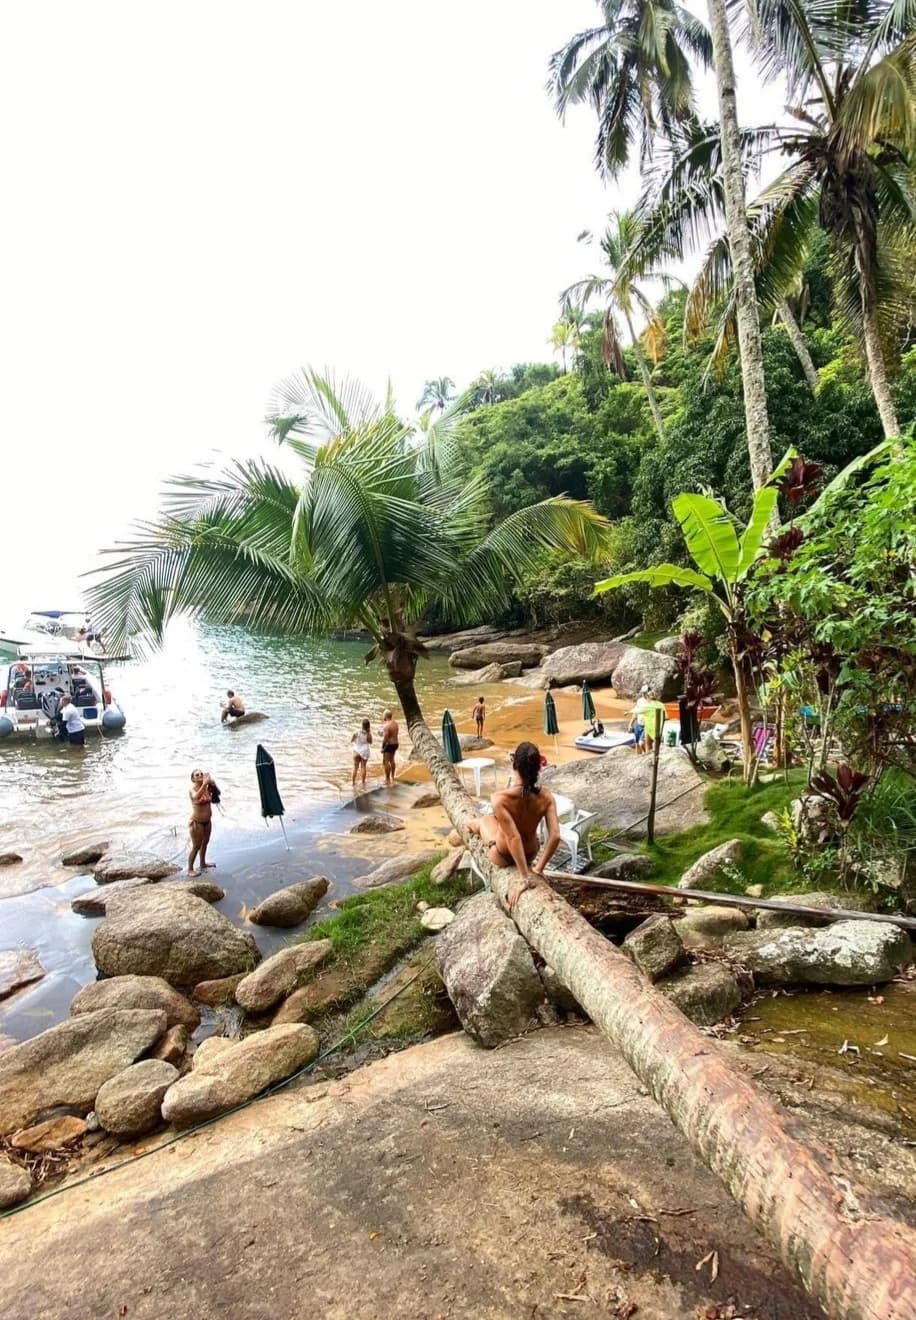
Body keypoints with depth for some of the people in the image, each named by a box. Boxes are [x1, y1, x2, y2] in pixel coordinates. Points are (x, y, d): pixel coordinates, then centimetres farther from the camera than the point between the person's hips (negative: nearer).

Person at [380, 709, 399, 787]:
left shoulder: (386, 725, -21)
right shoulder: (396, 723, 6)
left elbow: (385, 738, -24)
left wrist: (382, 747, -15)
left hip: (388, 745, -9)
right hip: (395, 744, 9)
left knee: (386, 762, -2)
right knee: (392, 760, 24)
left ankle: (388, 780, 1)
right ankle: (392, 777, 35)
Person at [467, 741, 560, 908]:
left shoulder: (500, 799, -33)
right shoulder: (546, 796, -21)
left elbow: (514, 837, -35)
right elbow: (555, 836, -22)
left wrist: (525, 877, -29)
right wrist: (539, 868, -10)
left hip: (502, 857, -4)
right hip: (531, 853, 4)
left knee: (482, 821, 26)